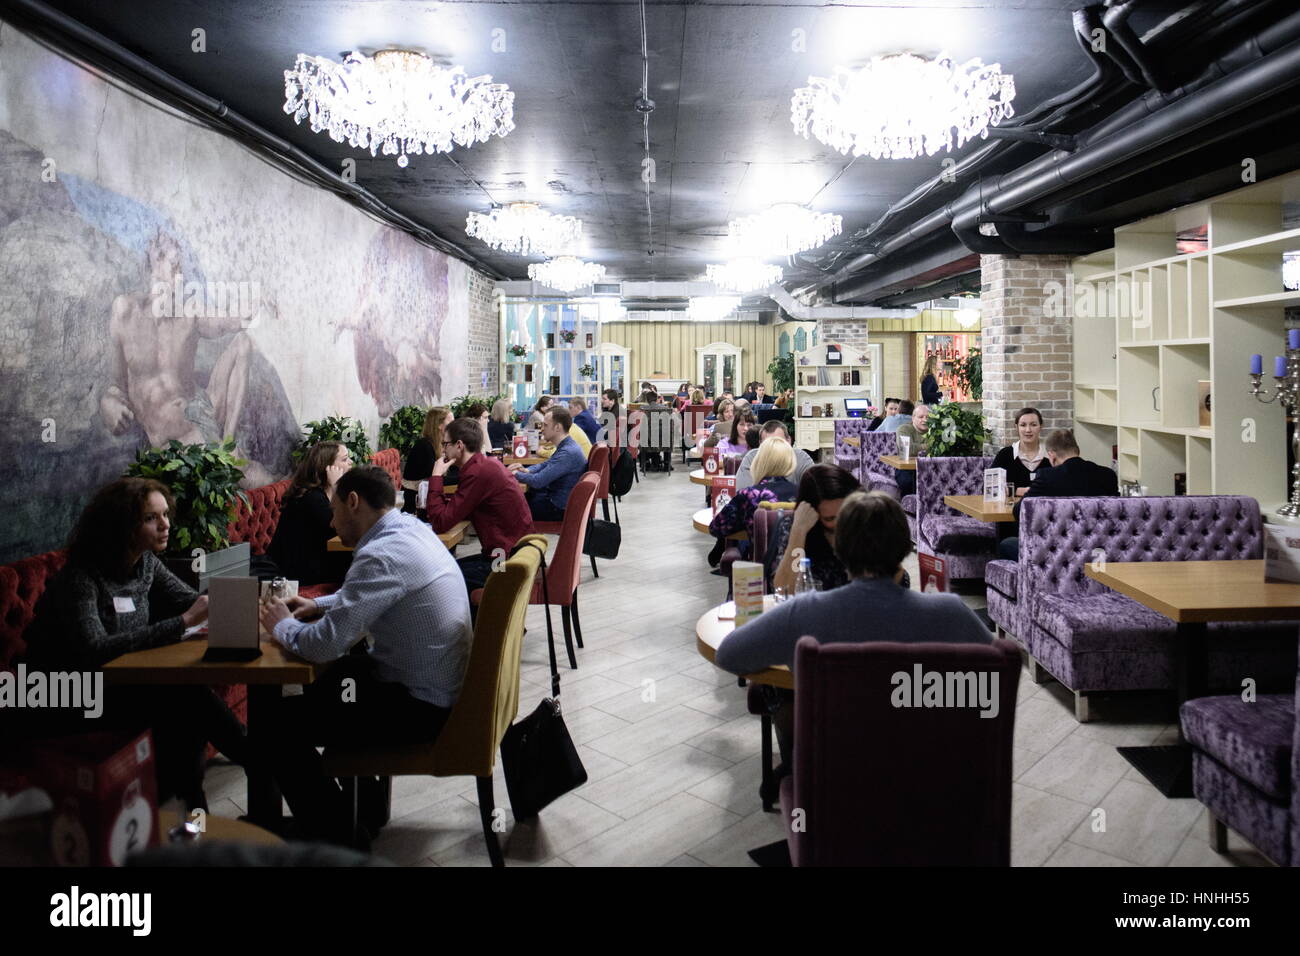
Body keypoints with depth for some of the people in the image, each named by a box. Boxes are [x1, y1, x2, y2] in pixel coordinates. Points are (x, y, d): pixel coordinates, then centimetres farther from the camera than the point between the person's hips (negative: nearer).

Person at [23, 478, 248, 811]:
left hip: (123, 683, 7)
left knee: (188, 698, -23)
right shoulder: (81, 577, -22)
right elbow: (94, 650, -35)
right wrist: (183, 622, -37)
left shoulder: (146, 562, 0)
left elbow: (192, 601, 4)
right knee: (186, 698, -26)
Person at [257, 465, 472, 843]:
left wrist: (283, 626, -4)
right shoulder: (412, 528, 5)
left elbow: (325, 644, -24)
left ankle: (333, 839, 9)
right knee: (318, 683, 27)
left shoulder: (382, 554, -25)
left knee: (278, 725, -6)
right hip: (440, 685, 10)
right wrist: (320, 604, 13)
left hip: (420, 706, -10)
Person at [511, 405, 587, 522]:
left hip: (558, 509, -9)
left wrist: (516, 474, -9)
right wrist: (527, 470, 2)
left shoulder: (568, 452, -27)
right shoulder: (567, 446, 6)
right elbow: (545, 465, 22)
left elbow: (537, 481, -26)